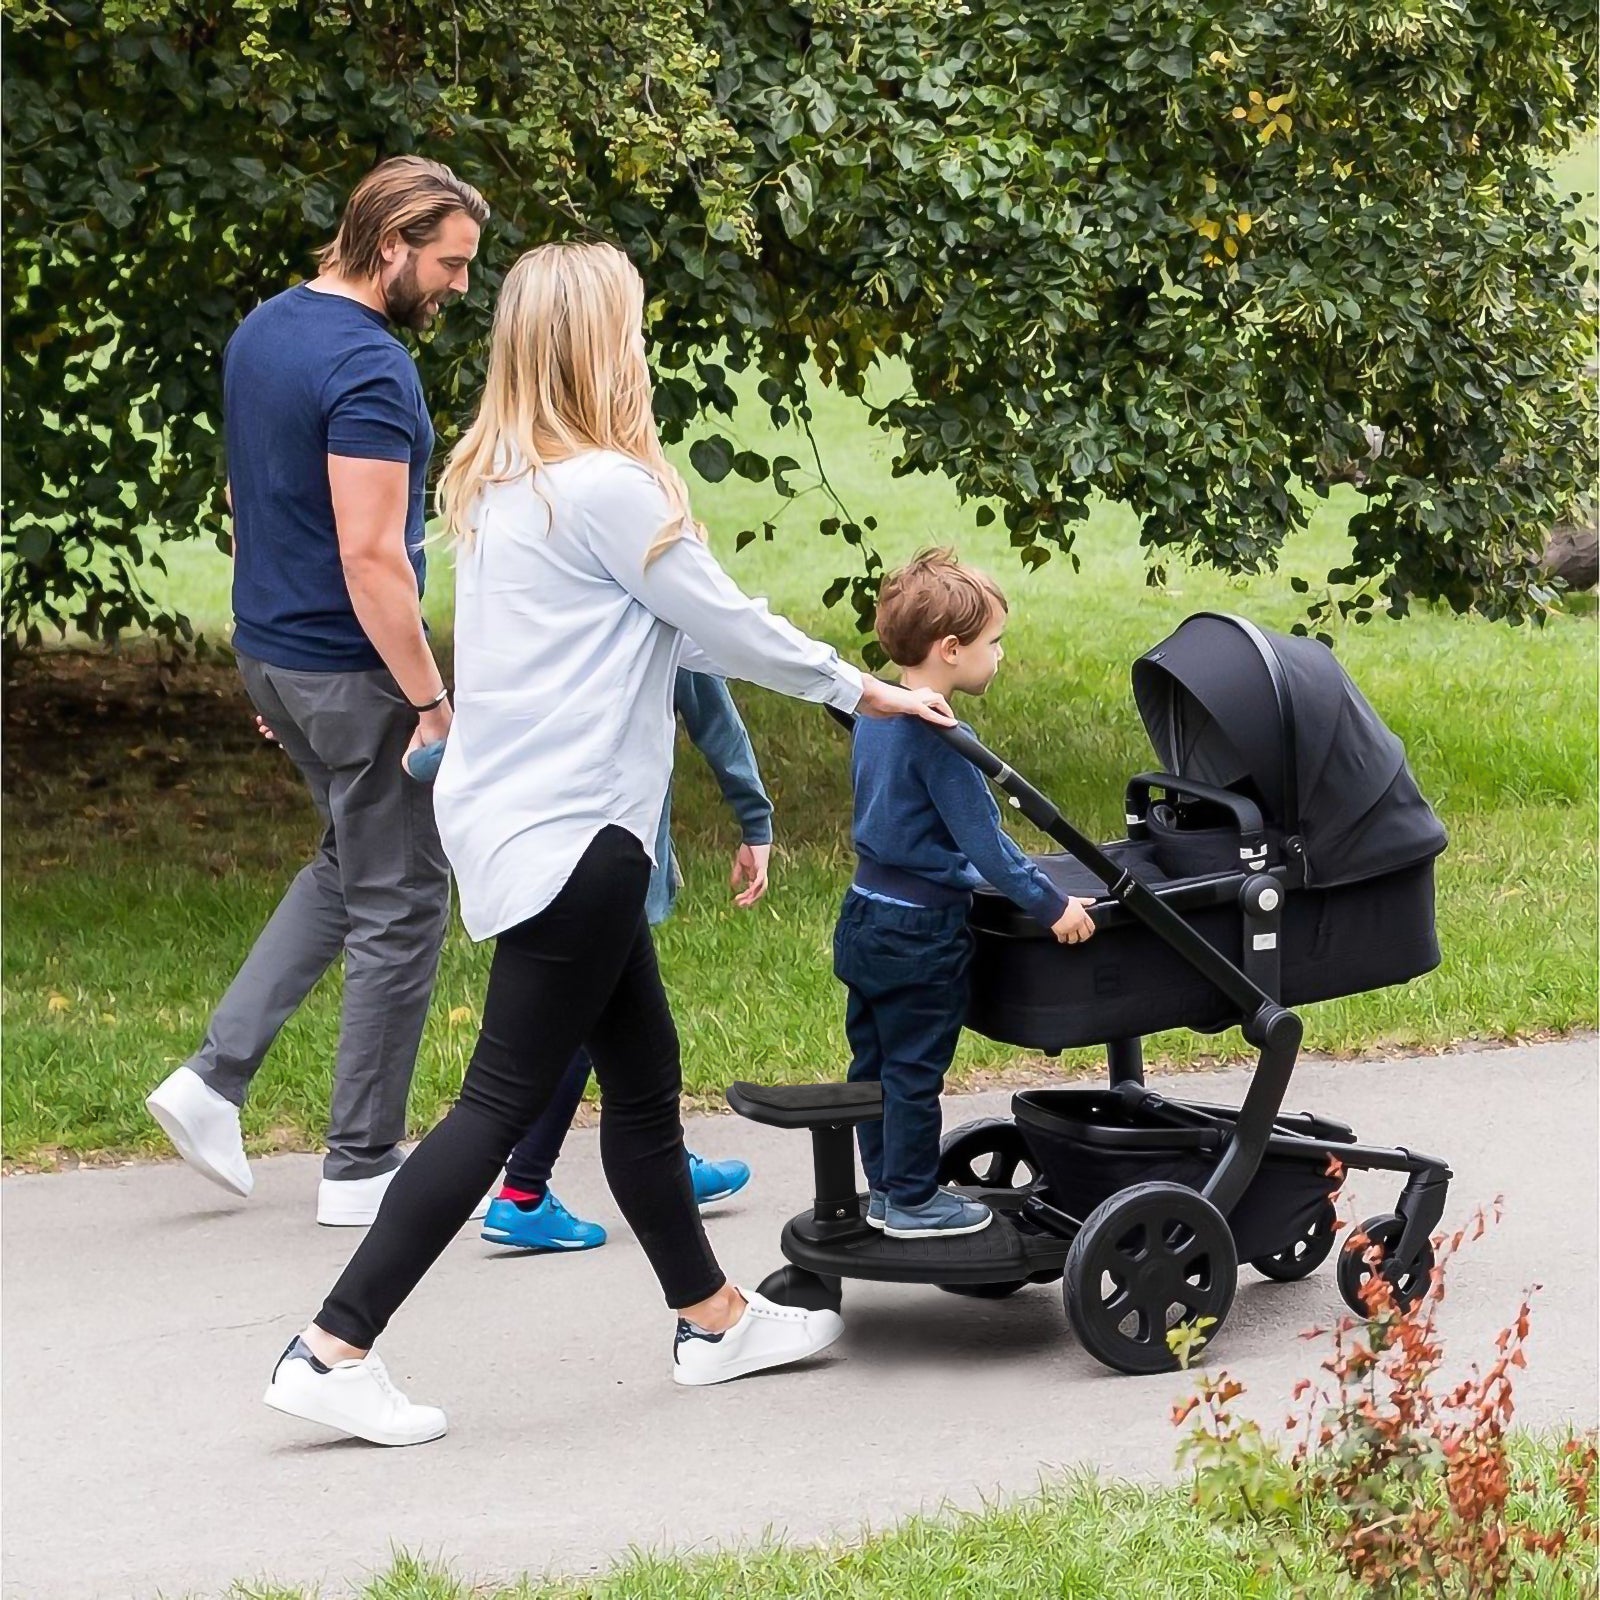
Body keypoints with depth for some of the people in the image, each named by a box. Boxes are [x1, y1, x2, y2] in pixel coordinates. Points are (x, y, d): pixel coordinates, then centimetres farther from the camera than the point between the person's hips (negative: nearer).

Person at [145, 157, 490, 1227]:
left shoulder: (260, 333, 8)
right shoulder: (370, 366, -21)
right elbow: (371, 555, -25)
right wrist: (431, 700, -20)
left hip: (271, 651, 9)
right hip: (353, 671, -9)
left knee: (351, 866, 25)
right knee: (401, 904, 3)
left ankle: (216, 1076, 16)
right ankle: (363, 1168, 11)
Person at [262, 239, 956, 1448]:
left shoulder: (501, 487, 12)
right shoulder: (604, 489, -17)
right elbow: (722, 623, -7)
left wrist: (839, 685, 25)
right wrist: (859, 690, 8)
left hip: (529, 820, 10)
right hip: (564, 836, -10)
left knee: (644, 1069, 17)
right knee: (505, 1100, -6)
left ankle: (714, 1320, 29)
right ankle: (335, 1350, -7)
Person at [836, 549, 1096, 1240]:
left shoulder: (874, 716, 6)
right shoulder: (940, 738, -22)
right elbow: (982, 839, -22)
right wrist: (1050, 905, -17)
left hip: (865, 913, 9)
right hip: (919, 933, -9)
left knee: (874, 1060, 16)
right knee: (915, 1070, 2)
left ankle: (884, 1184, 26)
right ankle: (911, 1201, 10)